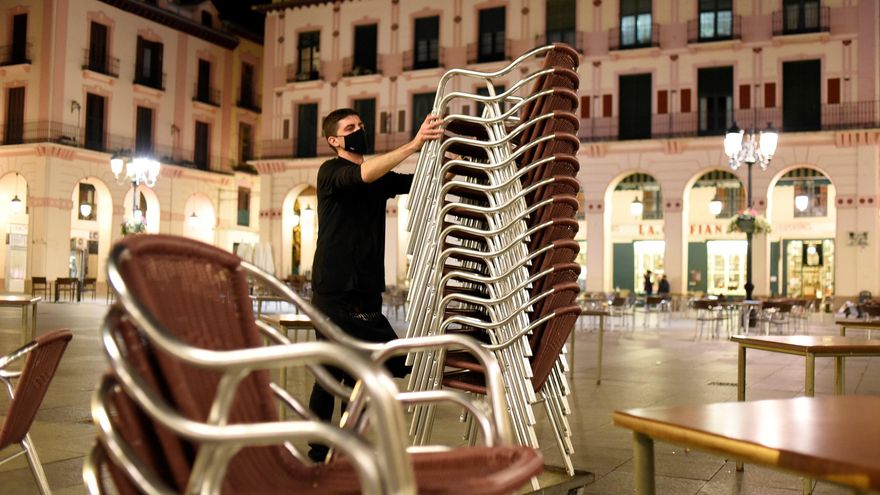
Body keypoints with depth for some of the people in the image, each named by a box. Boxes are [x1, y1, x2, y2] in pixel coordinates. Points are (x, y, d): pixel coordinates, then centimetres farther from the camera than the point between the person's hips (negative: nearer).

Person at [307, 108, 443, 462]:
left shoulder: (380, 178, 17)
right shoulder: (330, 172, -4)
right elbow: (365, 174, -25)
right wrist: (414, 144, -32)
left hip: (366, 290, 7)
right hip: (334, 290, -7)